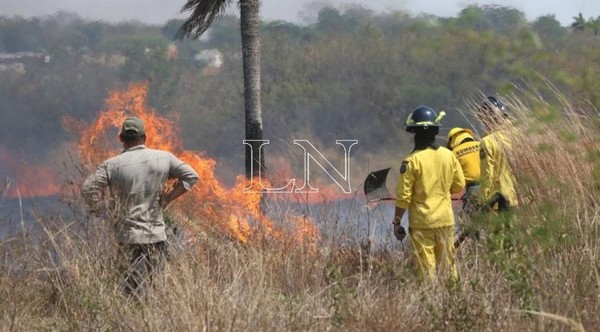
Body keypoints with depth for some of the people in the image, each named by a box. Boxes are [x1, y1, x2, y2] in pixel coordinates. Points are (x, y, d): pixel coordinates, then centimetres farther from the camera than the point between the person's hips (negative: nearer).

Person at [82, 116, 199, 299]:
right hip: (157, 235, 2)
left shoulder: (112, 165, -4)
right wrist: (168, 197, 8)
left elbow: (88, 188, -12)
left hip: (128, 236, -2)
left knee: (134, 292, -3)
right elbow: (191, 176, 7)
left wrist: (103, 210, 0)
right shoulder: (164, 158, 4)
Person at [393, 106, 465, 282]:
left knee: (427, 267, -1)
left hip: (422, 222, -4)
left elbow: (403, 196, -11)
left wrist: (397, 222, -2)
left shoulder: (412, 161, -13)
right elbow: (459, 186, 10)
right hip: (446, 218, 4)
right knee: (447, 263, 13)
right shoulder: (449, 155, 0)